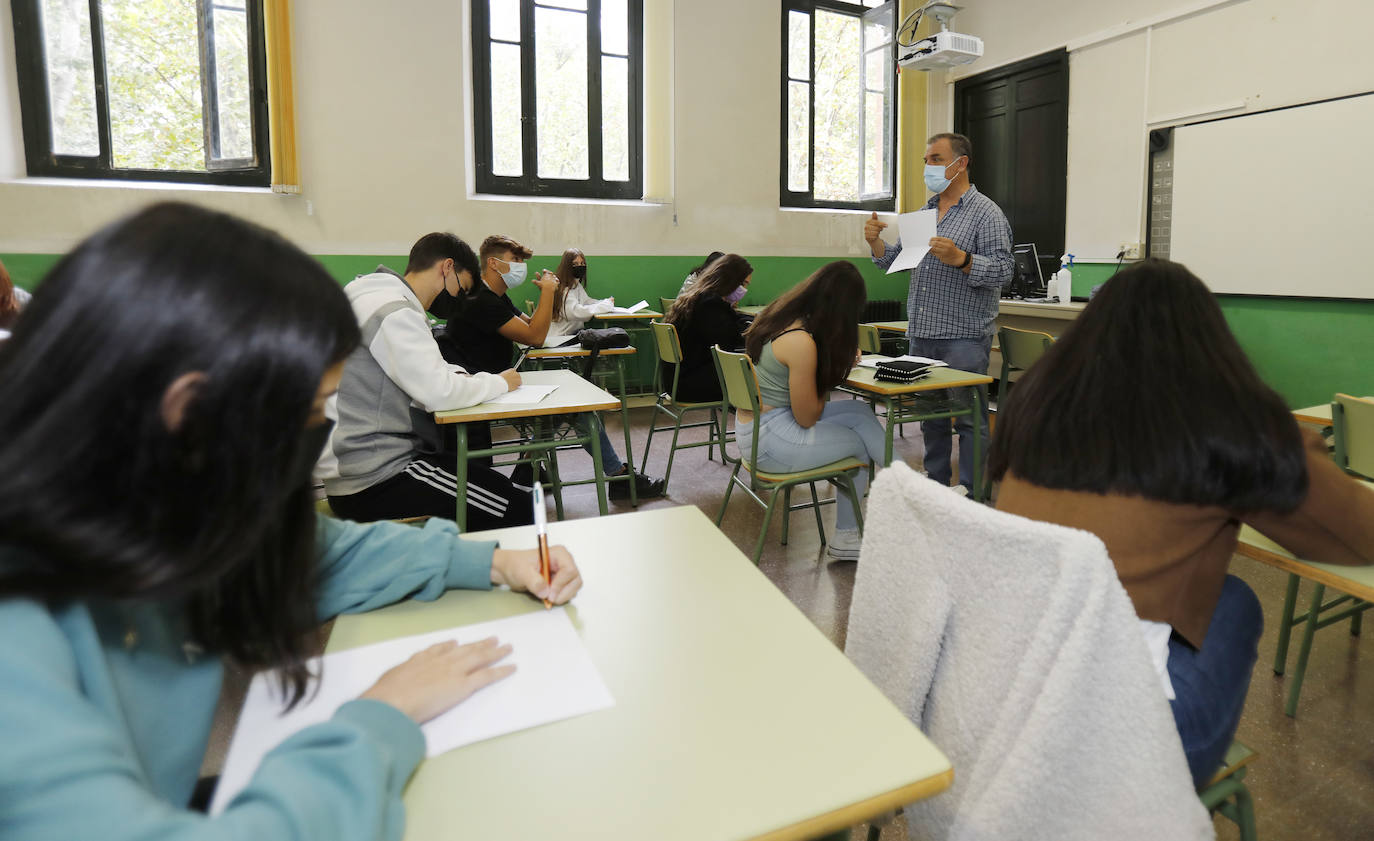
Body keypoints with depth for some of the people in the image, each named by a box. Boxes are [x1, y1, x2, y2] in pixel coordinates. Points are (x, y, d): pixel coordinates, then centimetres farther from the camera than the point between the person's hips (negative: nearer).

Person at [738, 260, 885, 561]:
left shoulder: (781, 316, 3)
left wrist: (839, 359, 2)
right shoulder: (801, 342, -24)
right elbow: (807, 417, -15)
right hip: (768, 440, -8)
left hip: (754, 422, 8)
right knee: (859, 443, 5)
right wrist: (831, 369, 0)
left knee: (859, 410, 6)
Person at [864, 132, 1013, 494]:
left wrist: (960, 259, -27)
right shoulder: (925, 212, 17)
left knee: (969, 418, -2)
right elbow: (896, 260, 19)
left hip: (964, 337, -7)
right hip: (921, 333, 7)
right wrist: (876, 242, 0)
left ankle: (972, 496, 7)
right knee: (930, 415, 14)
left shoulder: (986, 213, -4)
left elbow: (1003, 269, -14)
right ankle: (935, 485, 26)